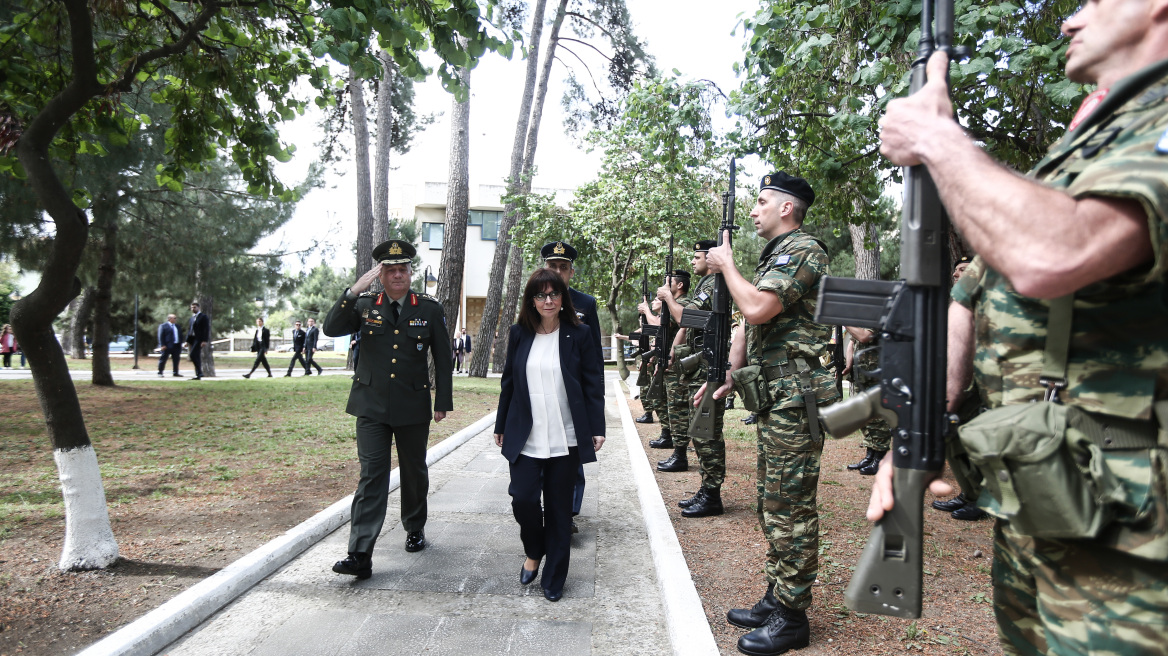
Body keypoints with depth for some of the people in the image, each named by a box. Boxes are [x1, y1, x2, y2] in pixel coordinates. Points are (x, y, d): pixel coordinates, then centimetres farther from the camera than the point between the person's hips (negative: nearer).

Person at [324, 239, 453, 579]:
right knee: (371, 476, -5)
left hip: (413, 408, 1)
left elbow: (443, 359, 3)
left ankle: (415, 529, 39)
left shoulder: (429, 309, 0)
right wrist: (354, 291, -22)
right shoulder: (364, 305, 2)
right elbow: (331, 329, -13)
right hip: (371, 407, 0)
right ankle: (360, 554, -4)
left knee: (414, 473, 16)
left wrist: (442, 402, 0)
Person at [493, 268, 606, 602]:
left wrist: (597, 429, -4)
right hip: (526, 438, 2)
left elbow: (593, 384, 1)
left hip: (565, 439, -1)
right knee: (523, 499, -8)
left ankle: (554, 578, 21)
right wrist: (501, 426, 12)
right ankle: (533, 552, 23)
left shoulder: (579, 334, 0)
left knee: (559, 507, 5)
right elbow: (508, 382, 11)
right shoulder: (519, 334, 6)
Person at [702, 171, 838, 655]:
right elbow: (748, 326, 21)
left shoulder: (802, 250, -11)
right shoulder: (773, 257, 21)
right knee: (773, 505, 16)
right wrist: (727, 374, 11)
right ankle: (776, 599, 27)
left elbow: (756, 308, -25)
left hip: (795, 401, -11)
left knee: (790, 510, -4)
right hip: (774, 399, 11)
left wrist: (726, 264, -10)